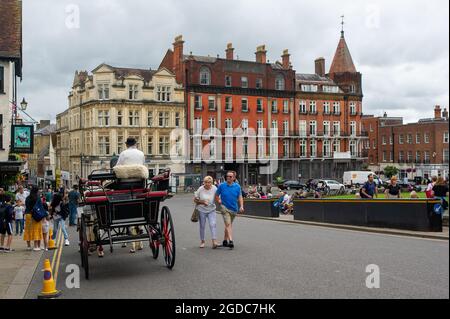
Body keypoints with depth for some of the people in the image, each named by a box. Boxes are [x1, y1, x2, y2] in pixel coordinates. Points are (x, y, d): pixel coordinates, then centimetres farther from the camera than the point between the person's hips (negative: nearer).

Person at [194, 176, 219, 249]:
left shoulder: (214, 188, -5)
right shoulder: (200, 189, -10)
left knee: (213, 224, -14)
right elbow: (195, 200, -4)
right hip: (201, 210, 0)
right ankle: (202, 241, 23)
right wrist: (202, 202, -18)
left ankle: (214, 242, -18)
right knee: (202, 226, 8)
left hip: (211, 210, 0)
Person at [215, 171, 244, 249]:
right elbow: (216, 195, 8)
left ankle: (225, 240, 28)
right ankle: (230, 241, -23)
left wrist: (241, 206, -11)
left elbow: (240, 197, 1)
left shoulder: (237, 186, 2)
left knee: (229, 225, 15)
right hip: (225, 207, -3)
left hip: (234, 208, 3)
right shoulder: (222, 186, -3)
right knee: (228, 224, -15)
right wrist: (219, 201, -7)